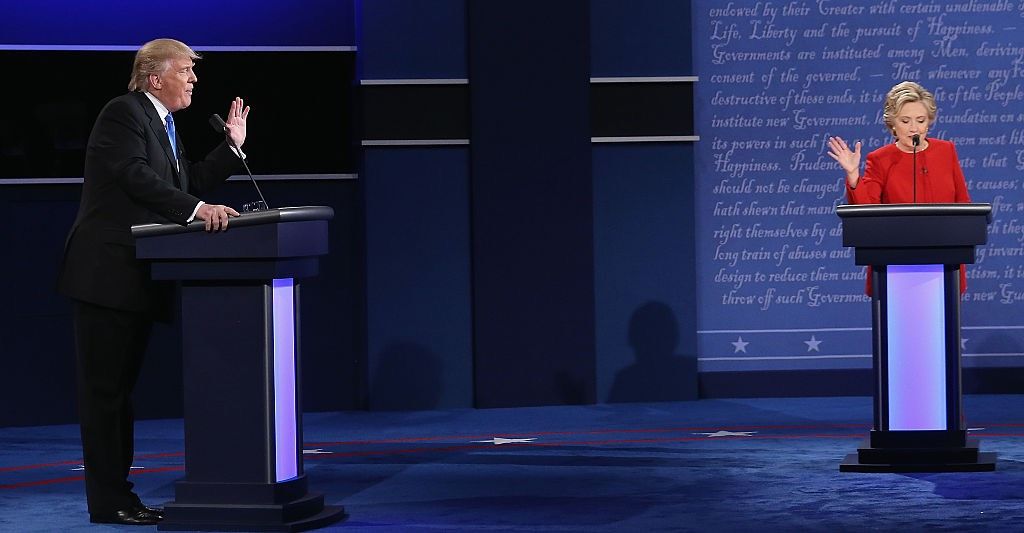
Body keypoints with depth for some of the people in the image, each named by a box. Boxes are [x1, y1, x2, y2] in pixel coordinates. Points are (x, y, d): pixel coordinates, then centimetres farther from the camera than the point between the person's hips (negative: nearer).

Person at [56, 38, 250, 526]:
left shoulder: (164, 125, 19)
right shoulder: (123, 114, -10)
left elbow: (189, 183, 16)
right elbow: (138, 178, -23)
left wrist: (232, 145, 11)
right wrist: (198, 209, -30)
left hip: (137, 278, 10)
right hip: (108, 273, -10)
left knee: (120, 388, 12)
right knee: (104, 389, -4)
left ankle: (118, 493, 17)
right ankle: (107, 501, -2)